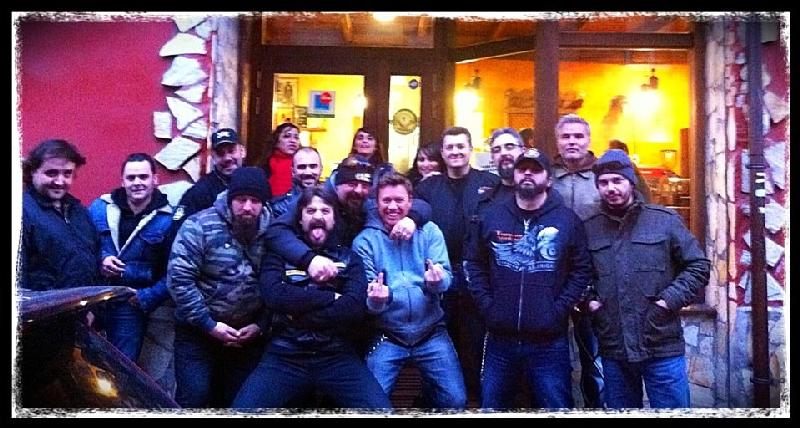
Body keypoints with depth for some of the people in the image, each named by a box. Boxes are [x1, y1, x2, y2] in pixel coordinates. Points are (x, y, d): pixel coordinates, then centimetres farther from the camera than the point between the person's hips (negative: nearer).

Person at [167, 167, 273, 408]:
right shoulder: (200, 226, -13)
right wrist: (210, 325, -16)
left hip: (248, 336, 3)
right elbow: (179, 279, -16)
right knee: (194, 398, -2)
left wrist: (261, 326, -7)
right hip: (198, 332, -3)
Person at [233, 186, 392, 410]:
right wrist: (332, 297, -8)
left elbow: (355, 308, -6)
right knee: (243, 408, -21)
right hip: (285, 355, 0)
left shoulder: (349, 258, 12)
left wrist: (297, 315, -9)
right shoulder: (280, 254, 11)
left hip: (337, 355, 0)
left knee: (380, 408, -20)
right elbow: (274, 296, -9)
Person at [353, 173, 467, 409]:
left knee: (455, 402, 2)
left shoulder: (429, 231, 1)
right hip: (386, 336, -1)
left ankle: (427, 400, 32)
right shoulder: (365, 239, -2)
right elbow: (364, 291, -6)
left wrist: (437, 281, -30)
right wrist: (374, 300, -29)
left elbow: (446, 278, -7)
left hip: (431, 333, 1)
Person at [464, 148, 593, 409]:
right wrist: (486, 304, -1)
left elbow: (582, 270, 1)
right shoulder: (491, 216, 7)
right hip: (499, 339, 2)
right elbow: (474, 263, 10)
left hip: (549, 342, -2)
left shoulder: (567, 220, 0)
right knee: (491, 407, 15)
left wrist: (559, 309, -9)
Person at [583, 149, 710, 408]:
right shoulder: (589, 229, 6)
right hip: (612, 350, 3)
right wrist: (588, 300, 0)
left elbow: (698, 266, 1)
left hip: (663, 348, -2)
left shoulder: (664, 220, -1)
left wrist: (670, 300, -10)